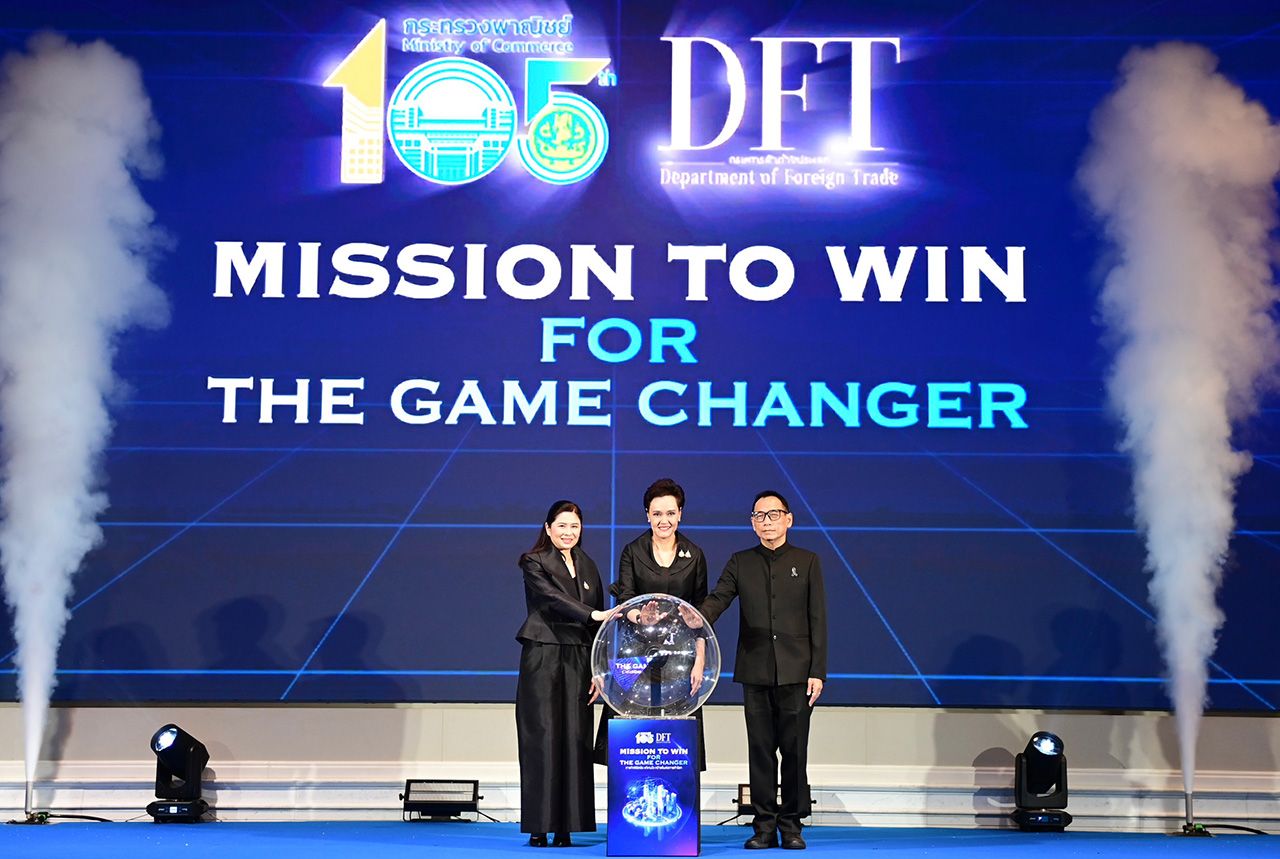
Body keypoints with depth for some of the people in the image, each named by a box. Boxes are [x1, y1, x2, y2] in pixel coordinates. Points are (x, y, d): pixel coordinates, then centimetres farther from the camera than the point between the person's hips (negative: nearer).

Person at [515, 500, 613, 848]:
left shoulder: (588, 567, 15)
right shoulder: (534, 562, 1)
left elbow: (599, 621, 13)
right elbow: (553, 599, -16)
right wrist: (592, 614, -31)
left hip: (578, 660, 4)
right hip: (543, 658, -4)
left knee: (574, 739, 1)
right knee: (542, 738, -5)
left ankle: (566, 827, 3)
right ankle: (539, 826, -2)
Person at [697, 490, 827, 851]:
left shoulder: (807, 562, 6)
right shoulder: (740, 563, 10)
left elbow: (817, 620, 3)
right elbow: (716, 601, -2)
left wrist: (817, 671, -4)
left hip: (795, 672, -1)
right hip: (756, 671, 1)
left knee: (794, 750, 1)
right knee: (760, 749, 4)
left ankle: (791, 824, 9)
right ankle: (764, 825, 9)